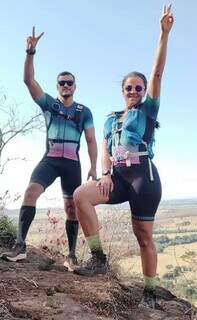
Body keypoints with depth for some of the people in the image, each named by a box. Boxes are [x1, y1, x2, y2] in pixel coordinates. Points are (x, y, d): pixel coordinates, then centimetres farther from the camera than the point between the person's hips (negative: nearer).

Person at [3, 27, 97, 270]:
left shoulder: (84, 111, 11)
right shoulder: (48, 104, 11)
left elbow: (91, 140, 6)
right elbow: (28, 80, 0)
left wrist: (93, 167, -4)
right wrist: (30, 52, -12)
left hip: (72, 163, 0)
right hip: (49, 159, 0)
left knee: (71, 208, 1)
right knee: (31, 191, -23)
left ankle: (72, 254, 9)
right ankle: (20, 245, -25)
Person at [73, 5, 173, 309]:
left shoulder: (147, 110, 9)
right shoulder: (111, 119, 21)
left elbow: (157, 72, 0)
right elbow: (104, 150, 12)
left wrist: (164, 32, -6)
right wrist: (106, 173, -8)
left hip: (143, 173, -4)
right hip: (118, 175, 4)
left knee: (144, 235, -2)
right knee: (80, 194, -22)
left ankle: (150, 291, 14)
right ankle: (98, 257, -15)